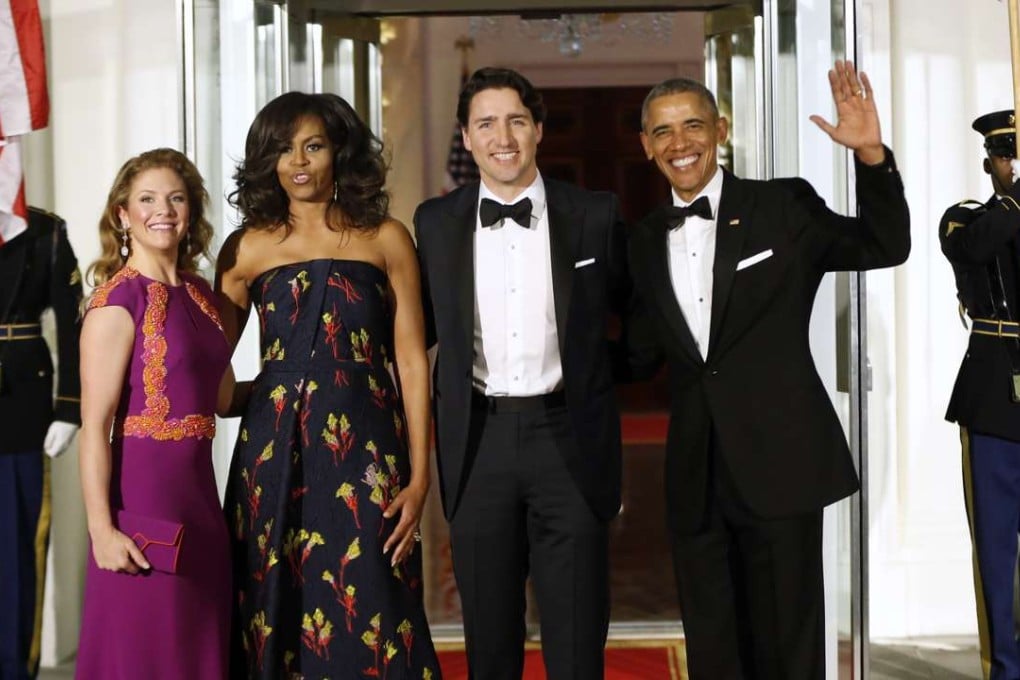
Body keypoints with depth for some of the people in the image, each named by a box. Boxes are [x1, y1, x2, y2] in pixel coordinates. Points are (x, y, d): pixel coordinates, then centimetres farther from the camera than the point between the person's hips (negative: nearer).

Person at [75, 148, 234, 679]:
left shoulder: (199, 293, 10)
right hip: (143, 493, -7)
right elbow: (94, 424, -15)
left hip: (198, 492, 7)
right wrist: (102, 529, -20)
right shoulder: (118, 300, -11)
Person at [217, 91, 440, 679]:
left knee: (368, 620, -2)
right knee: (278, 614, 6)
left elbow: (412, 360, 1)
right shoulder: (248, 248, 8)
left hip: (365, 453, -1)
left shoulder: (385, 239, 4)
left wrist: (420, 476, -5)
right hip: (275, 453, 1)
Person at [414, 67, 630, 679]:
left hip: (568, 438, -1)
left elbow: (634, 311, 12)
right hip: (479, 440, 2)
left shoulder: (595, 214, 0)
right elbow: (423, 327, 10)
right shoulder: (436, 222, 5)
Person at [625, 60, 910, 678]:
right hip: (697, 475, 4)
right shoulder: (648, 239, 12)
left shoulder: (784, 207, -2)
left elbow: (887, 248, -3)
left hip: (780, 462, -4)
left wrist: (871, 154, -16)